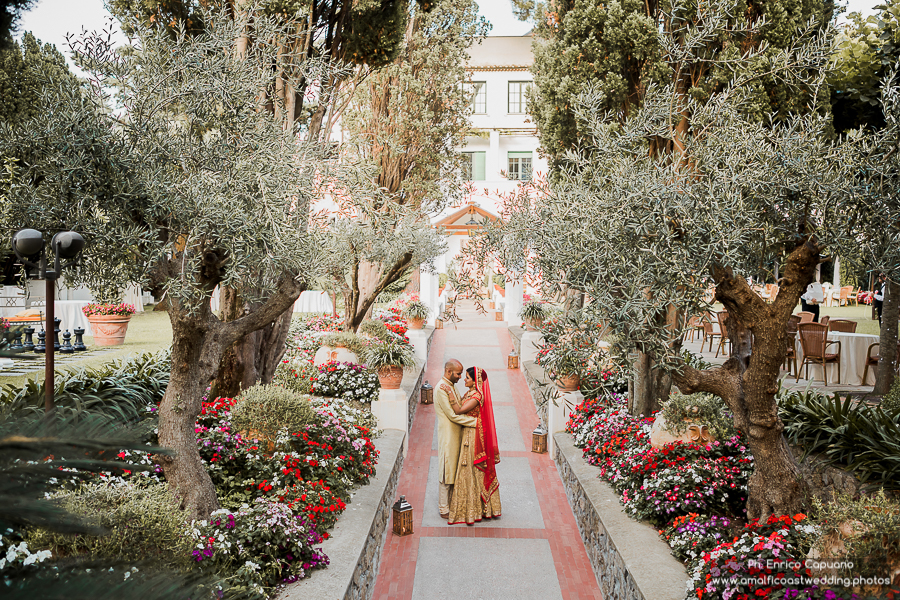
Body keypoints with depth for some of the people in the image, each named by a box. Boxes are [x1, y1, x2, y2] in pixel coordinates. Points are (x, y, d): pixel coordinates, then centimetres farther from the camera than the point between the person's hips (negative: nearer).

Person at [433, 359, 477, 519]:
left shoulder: (450, 386, 12)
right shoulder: (441, 389, -19)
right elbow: (453, 416, -21)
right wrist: (475, 421, -20)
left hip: (456, 435, 9)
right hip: (447, 436, -9)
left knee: (453, 470, 16)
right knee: (446, 471, -1)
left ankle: (451, 503, 26)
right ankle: (444, 509, 9)